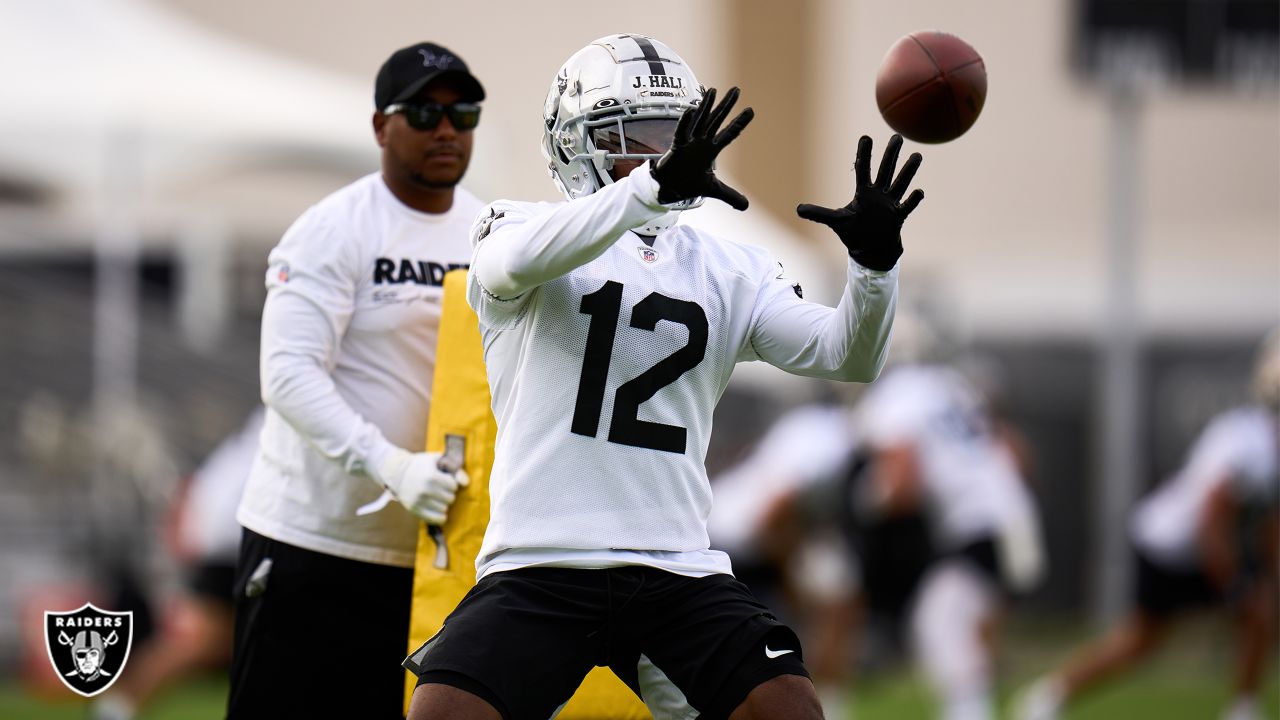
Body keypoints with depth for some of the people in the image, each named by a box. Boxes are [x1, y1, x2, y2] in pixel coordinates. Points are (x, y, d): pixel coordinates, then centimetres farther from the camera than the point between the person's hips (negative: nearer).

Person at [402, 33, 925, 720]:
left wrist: (873, 263, -18)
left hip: (677, 568, 3)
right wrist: (657, 187, -35)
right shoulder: (522, 228, 4)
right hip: (539, 565, -3)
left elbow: (842, 355, 4)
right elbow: (520, 259, -22)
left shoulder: (730, 271, 15)